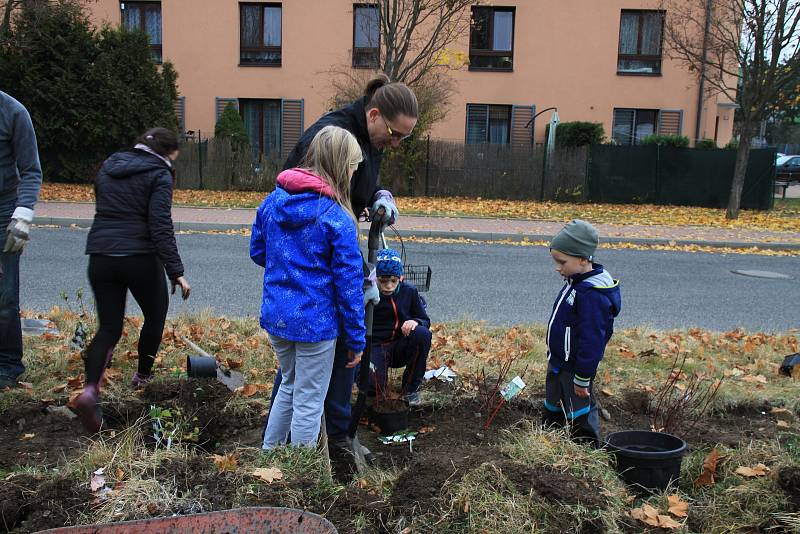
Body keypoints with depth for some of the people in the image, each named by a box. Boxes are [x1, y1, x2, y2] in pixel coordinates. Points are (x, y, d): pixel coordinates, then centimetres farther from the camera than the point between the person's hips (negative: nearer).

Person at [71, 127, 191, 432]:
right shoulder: (159, 174, -7)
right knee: (155, 316, 19)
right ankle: (143, 376, 32)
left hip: (101, 257, 6)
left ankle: (90, 389, -13)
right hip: (140, 258, -5)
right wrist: (176, 272, -18)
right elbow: (160, 226, -17)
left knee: (108, 327, 8)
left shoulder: (108, 167, 15)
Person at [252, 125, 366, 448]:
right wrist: (356, 339, -5)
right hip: (315, 322, -6)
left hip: (275, 315, 6)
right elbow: (349, 284, -14)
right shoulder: (337, 218, -18)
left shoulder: (273, 200, 0)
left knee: (290, 385, 27)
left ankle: (268, 452, 39)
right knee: (309, 402, 10)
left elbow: (257, 252, 12)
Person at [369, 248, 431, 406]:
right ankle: (380, 382, 12)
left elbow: (425, 321, 7)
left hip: (400, 348, 3)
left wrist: (415, 322, -19)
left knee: (422, 334, -28)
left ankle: (411, 388, -9)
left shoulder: (409, 291, -1)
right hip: (374, 347, -2)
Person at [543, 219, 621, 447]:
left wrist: (582, 378, -22)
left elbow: (592, 340, -27)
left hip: (574, 369, -10)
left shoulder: (592, 294, -27)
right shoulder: (576, 283, 5)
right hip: (558, 363, 10)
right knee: (553, 411, 23)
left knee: (579, 418, 3)